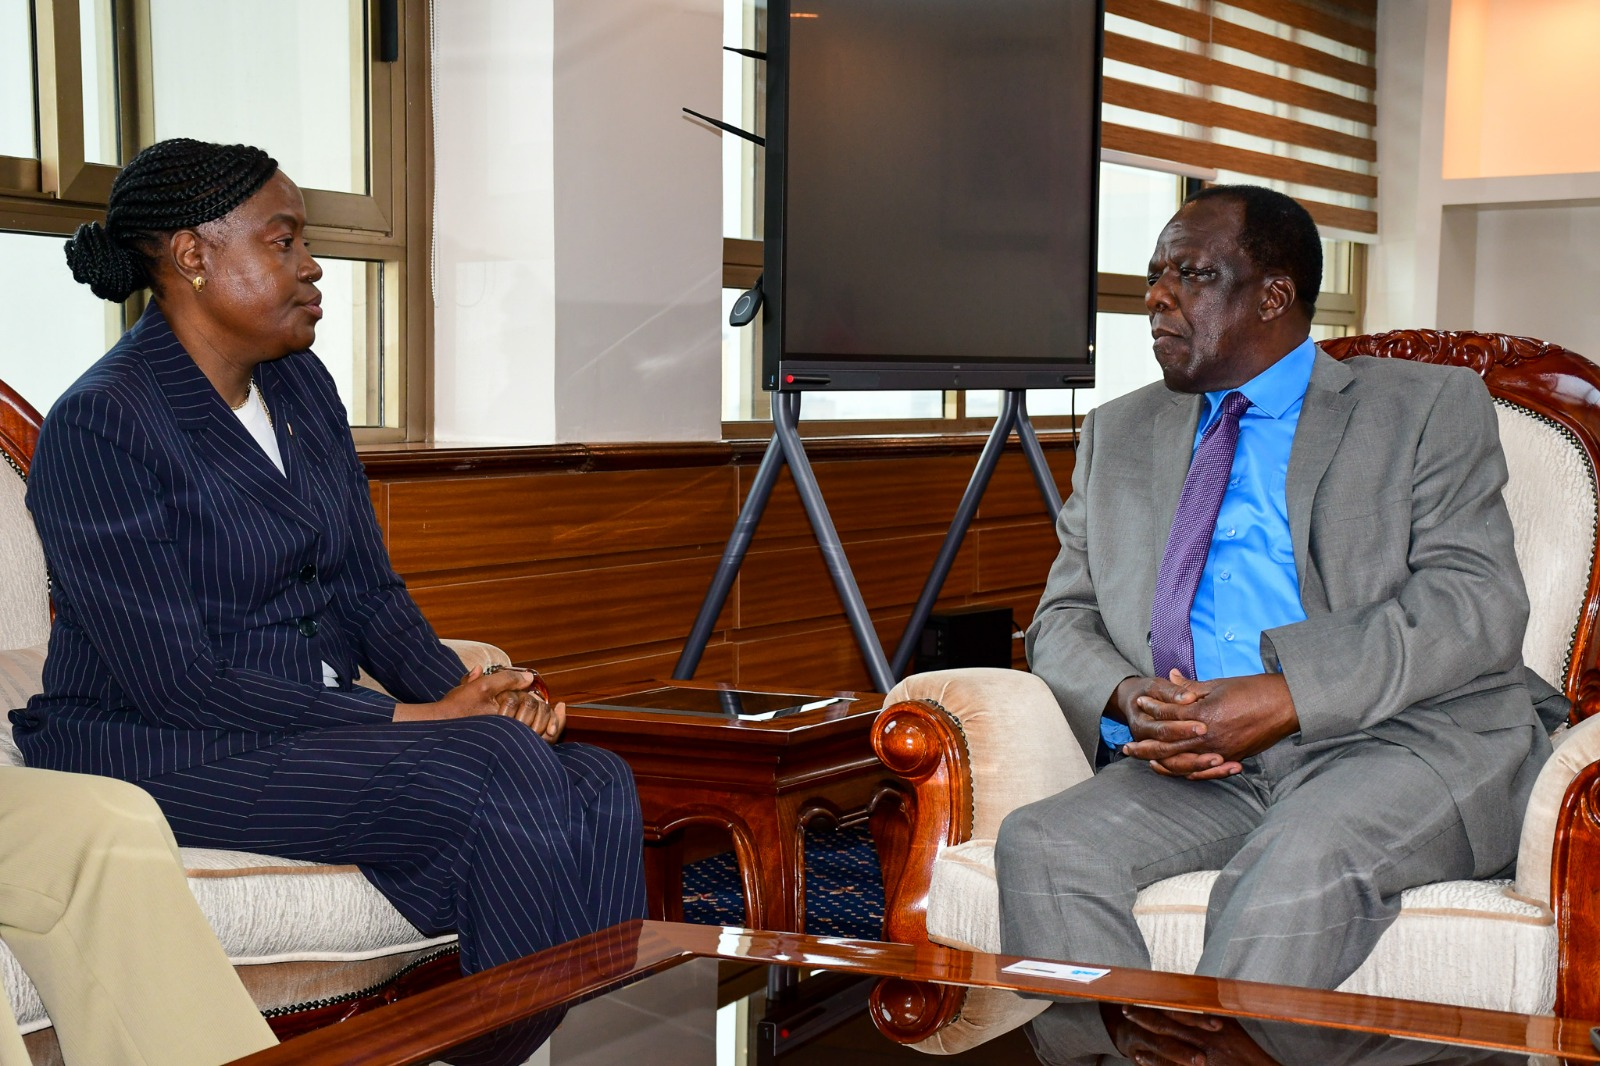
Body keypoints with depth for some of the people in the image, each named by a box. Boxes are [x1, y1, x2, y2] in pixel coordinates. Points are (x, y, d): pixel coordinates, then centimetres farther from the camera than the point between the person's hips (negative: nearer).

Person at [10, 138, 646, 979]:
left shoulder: (301, 386, 10)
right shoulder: (100, 426, -15)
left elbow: (371, 593, 12)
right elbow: (175, 680, -20)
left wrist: (468, 693, -9)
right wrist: (413, 719, -20)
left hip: (318, 719, 8)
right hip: (157, 754, -7)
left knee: (598, 789, -16)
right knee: (498, 770, -27)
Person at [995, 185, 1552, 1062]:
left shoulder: (1429, 409, 8)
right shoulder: (1119, 434, 22)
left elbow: (1475, 605, -6)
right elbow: (1063, 619, 18)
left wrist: (1283, 698, -18)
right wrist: (1125, 696, -7)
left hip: (1403, 738, -4)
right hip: (1197, 769, 4)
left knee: (1300, 863, -36)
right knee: (1041, 847, -24)